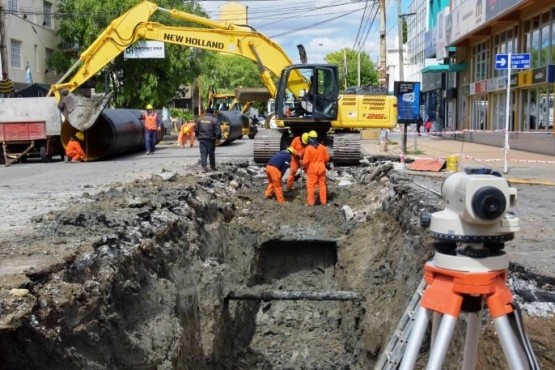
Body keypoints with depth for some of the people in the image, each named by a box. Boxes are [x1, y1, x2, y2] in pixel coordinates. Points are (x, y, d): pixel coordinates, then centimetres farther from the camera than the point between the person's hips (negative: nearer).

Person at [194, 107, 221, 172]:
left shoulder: (200, 119, 5)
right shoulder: (214, 120, -8)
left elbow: (196, 130, 9)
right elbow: (218, 131, -10)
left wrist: (198, 136, 22)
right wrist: (219, 138, 4)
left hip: (202, 139, 2)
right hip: (211, 139, -2)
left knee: (203, 154, 2)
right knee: (211, 154, 10)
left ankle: (204, 167, -7)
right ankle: (213, 167, 21)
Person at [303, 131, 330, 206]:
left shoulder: (308, 148, -12)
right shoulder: (323, 147, 1)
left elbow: (306, 160, -13)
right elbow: (327, 158, 5)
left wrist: (304, 167, 4)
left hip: (312, 168, -4)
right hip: (321, 168, 4)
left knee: (311, 186, 3)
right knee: (322, 185, 11)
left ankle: (310, 202, 3)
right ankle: (323, 201, 15)